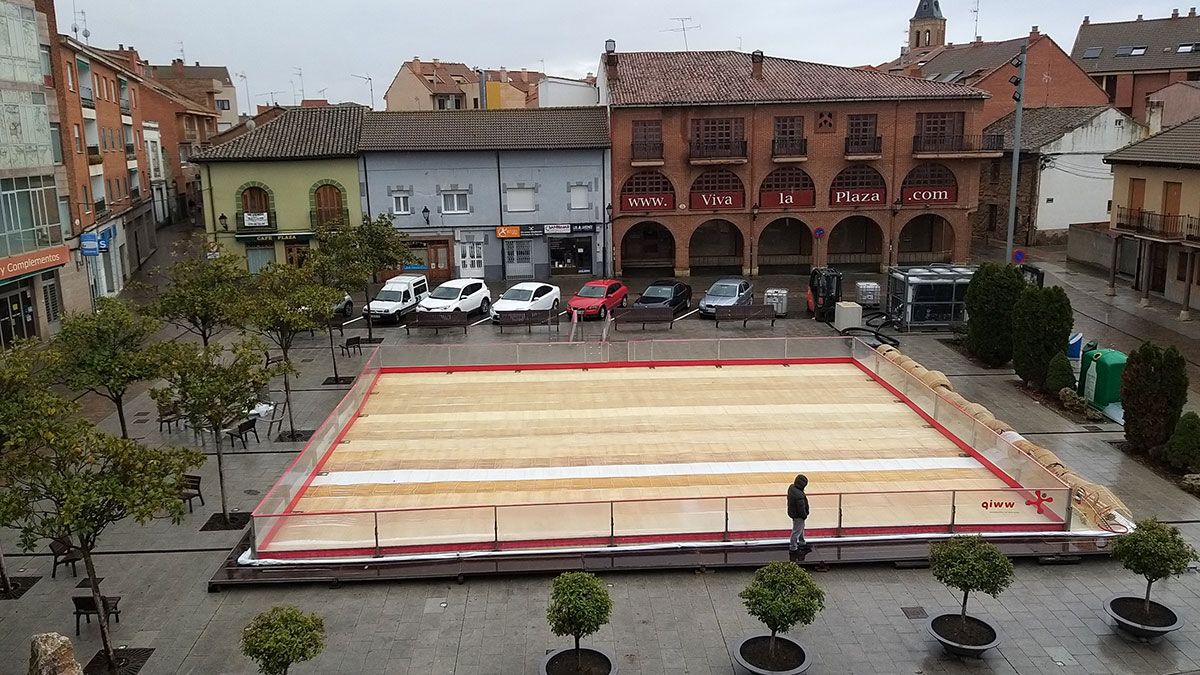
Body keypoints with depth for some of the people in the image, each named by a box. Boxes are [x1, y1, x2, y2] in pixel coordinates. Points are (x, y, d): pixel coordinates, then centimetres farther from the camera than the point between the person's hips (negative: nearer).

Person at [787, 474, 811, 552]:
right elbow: (801, 508, -27)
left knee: (801, 528, 29)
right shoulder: (799, 495, -37)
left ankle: (802, 542, 47)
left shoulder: (791, 487, -8)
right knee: (797, 530, 9)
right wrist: (805, 515, -9)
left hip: (792, 512, 10)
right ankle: (793, 546, 24)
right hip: (798, 516, -10)